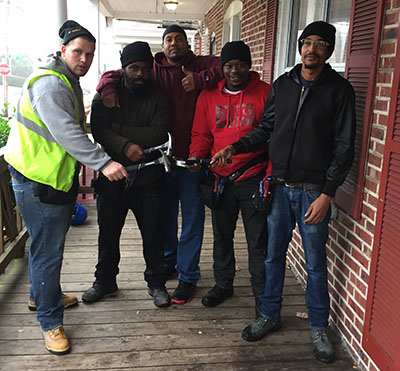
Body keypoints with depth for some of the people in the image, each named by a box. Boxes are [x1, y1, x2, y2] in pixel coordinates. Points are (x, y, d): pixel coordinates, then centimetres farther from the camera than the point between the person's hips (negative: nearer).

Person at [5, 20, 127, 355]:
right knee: (48, 250, -2)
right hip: (38, 181, -10)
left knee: (50, 244, 23)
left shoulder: (68, 83, 15)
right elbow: (65, 132, -32)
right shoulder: (49, 83, -20)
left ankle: (42, 295, 43)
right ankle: (50, 322, 11)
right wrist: (103, 162, -38)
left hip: (59, 178, 10)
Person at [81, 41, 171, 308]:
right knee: (108, 233, 14)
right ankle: (105, 280, 33)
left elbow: (159, 134, -14)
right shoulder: (106, 95, 3)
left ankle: (156, 283, 26)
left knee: (153, 234, 7)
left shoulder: (158, 99, 1)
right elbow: (98, 130, -12)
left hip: (148, 178, -1)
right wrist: (125, 145, -29)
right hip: (112, 176, 1)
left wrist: (117, 129, -15)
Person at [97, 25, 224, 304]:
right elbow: (113, 75, 11)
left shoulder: (200, 65, 2)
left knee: (192, 219, 4)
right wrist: (108, 89, -11)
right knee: (165, 216, 16)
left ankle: (188, 275, 18)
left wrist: (200, 79, -18)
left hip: (192, 158, -2)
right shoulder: (152, 70, 7)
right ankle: (169, 263, 37)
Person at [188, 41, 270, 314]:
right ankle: (223, 285, 36)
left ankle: (262, 295, 21)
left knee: (258, 241, 4)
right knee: (222, 237, 17)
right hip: (220, 179, 4)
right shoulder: (208, 97, 7)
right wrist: (196, 155, -10)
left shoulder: (266, 93, -4)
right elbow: (201, 134, 11)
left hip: (254, 179, -4)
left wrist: (270, 177, -12)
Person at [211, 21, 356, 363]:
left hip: (314, 191, -3)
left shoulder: (339, 89, -4)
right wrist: (234, 148, -1)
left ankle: (319, 328, 25)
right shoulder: (282, 85, 8)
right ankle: (270, 315, 31)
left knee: (315, 263, 7)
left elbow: (344, 147, -6)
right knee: (273, 255, 12)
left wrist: (327, 194, -12)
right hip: (280, 186, 4)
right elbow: (265, 129, 14)